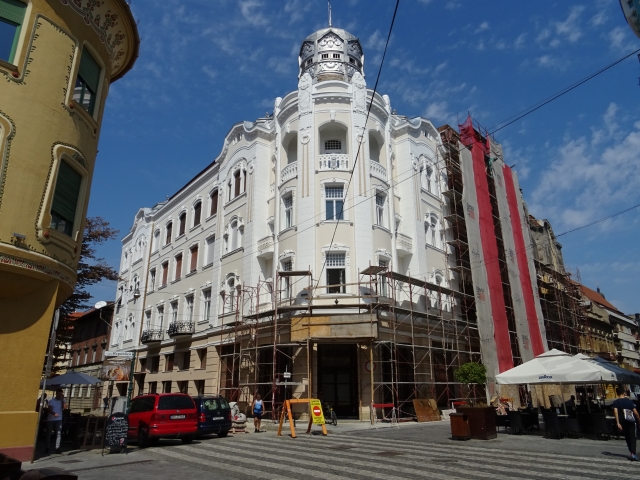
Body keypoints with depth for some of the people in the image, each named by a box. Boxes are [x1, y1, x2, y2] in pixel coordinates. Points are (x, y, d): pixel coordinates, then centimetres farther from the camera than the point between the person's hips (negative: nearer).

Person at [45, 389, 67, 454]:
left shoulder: (62, 401, 3)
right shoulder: (51, 401, 0)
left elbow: (65, 407, -12)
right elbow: (49, 409, -10)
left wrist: (62, 399, -16)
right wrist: (54, 414, -28)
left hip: (58, 420, 0)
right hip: (50, 420, 0)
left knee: (58, 434, -8)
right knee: (49, 434, 9)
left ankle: (57, 448, -9)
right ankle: (47, 447, 21)